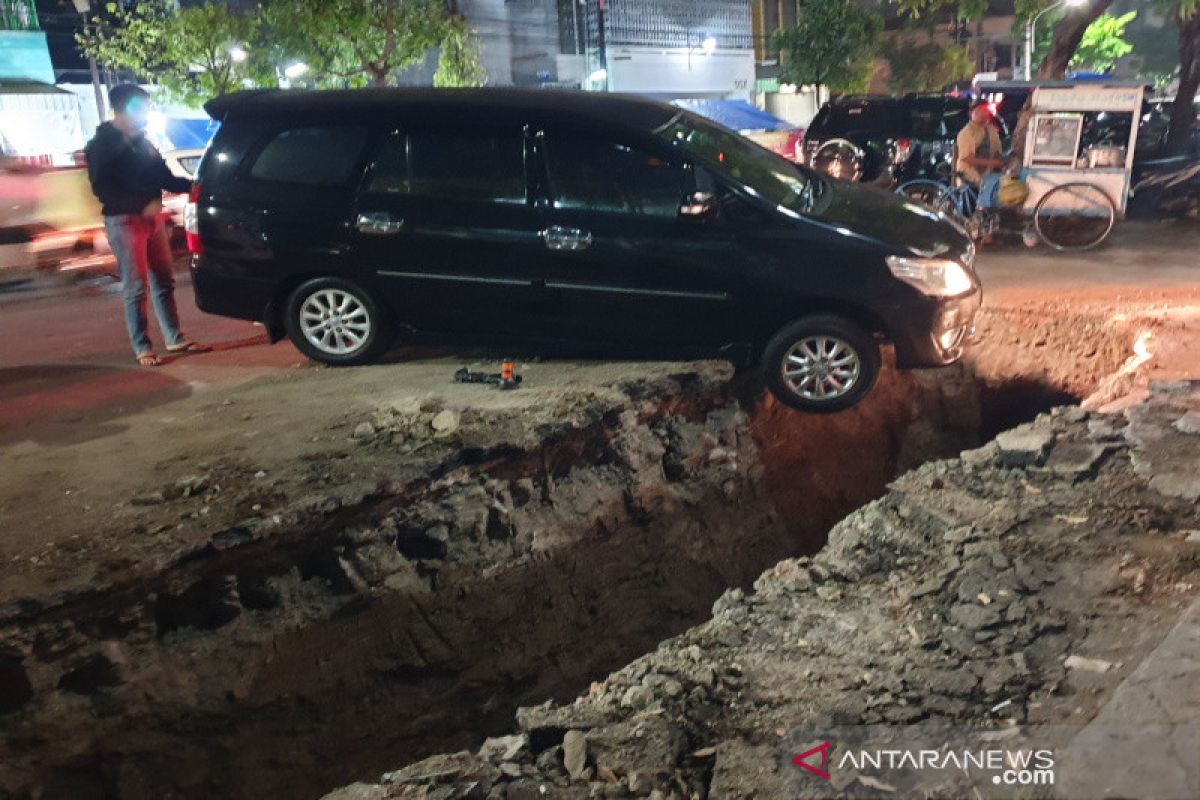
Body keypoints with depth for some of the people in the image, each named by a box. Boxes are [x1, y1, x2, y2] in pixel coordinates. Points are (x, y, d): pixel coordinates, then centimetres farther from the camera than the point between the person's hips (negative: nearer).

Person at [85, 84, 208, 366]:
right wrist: (142, 205, -26)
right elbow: (102, 189, -14)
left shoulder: (143, 142, 15)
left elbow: (164, 178, 17)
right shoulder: (102, 145, -6)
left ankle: (175, 338, 16)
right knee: (135, 287, -5)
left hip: (152, 218, 7)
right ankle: (142, 348, 1)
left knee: (164, 282, 9)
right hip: (124, 221, -6)